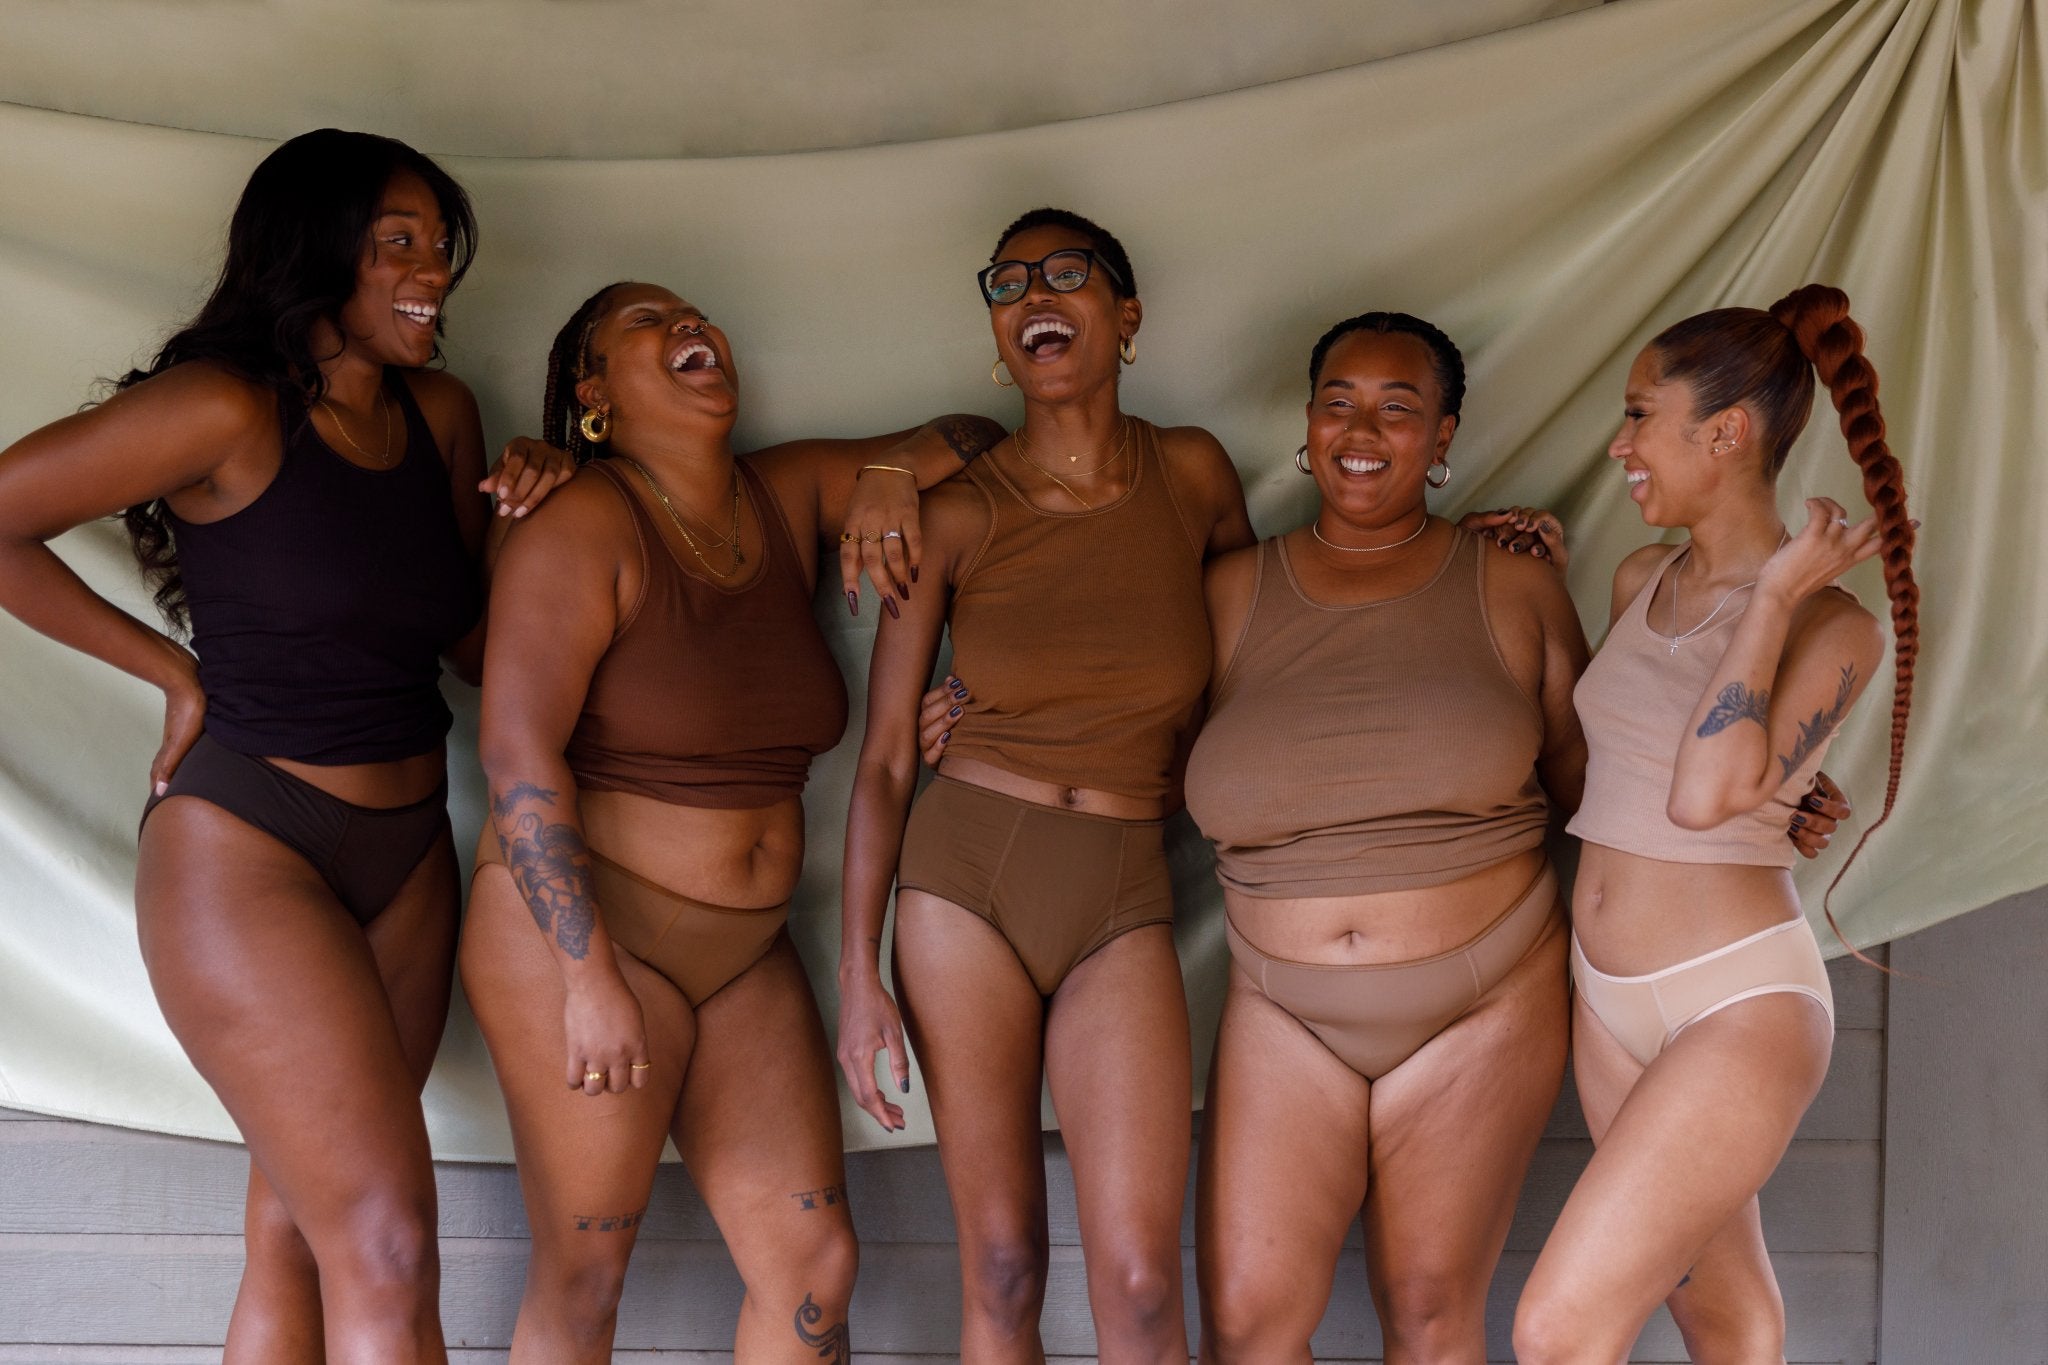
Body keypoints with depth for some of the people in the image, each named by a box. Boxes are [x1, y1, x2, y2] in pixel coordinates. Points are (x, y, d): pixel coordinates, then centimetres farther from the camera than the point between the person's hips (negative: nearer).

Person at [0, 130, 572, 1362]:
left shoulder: (441, 415, 8)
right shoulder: (231, 409, -13)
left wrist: (521, 518, -3)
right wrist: (177, 671, -5)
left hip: (407, 857, 7)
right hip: (245, 851, -6)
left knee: (298, 1237, 12)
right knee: (388, 1251, -10)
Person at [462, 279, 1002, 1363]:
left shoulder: (791, 495, 7)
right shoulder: (586, 524, -12)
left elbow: (972, 440, 19)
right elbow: (518, 752, -20)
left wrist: (889, 473, -4)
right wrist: (591, 981, -23)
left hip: (745, 952, 6)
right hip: (584, 937, -6)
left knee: (814, 1265, 3)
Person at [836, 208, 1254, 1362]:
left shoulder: (1192, 474, 1)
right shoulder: (956, 514, -3)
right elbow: (885, 756, -1)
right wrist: (859, 969, -5)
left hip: (1124, 899, 1)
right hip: (966, 875, 0)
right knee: (1001, 1264, 4)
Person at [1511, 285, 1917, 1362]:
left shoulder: (1834, 627, -13)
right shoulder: (1639, 581, 7)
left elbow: (1705, 793, -28)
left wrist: (1775, 595, -20)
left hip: (1741, 1003, -7)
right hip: (1607, 996, 7)